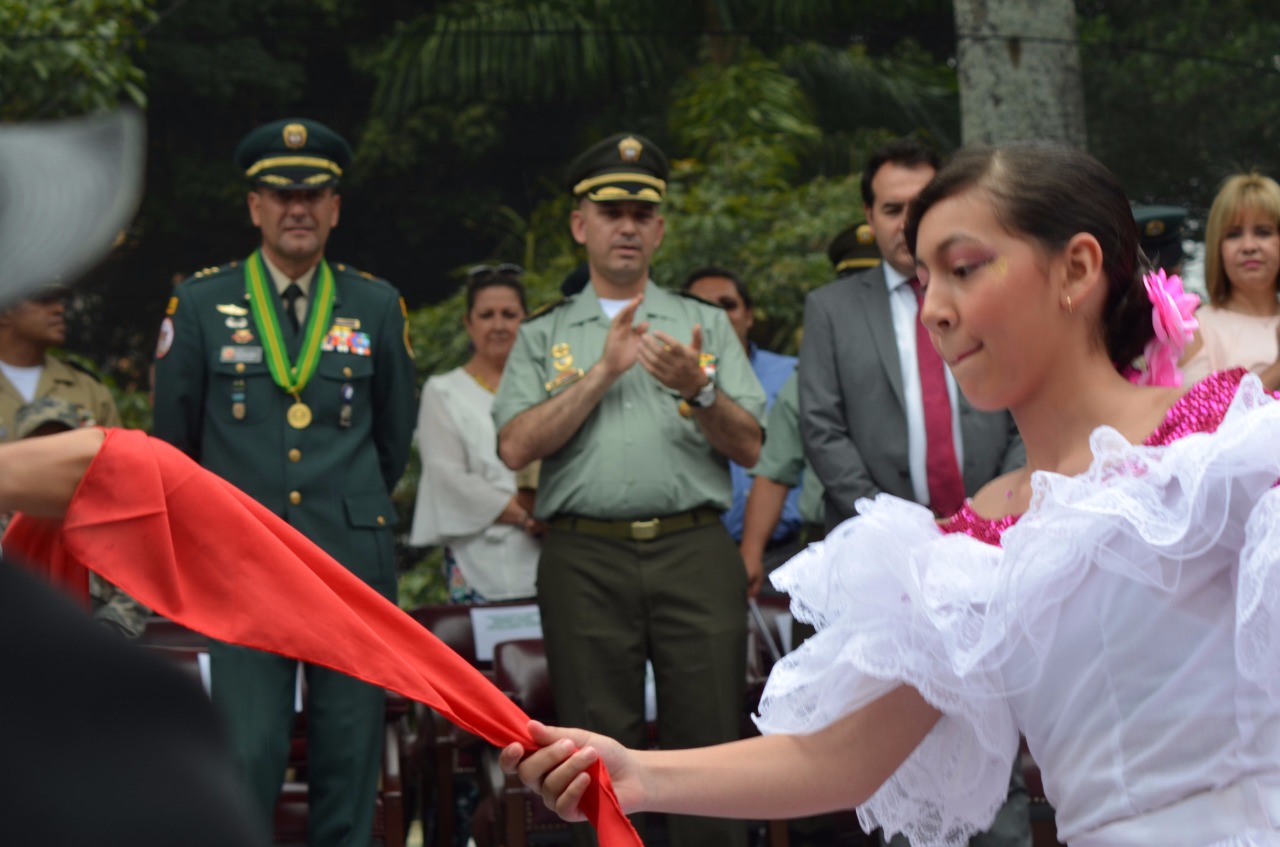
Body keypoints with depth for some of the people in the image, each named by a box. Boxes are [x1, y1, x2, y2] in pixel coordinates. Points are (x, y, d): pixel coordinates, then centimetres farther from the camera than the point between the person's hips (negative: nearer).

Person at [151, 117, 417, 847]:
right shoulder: (200, 303, 5)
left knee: (351, 755, 3)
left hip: (354, 560, 1)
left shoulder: (377, 306, 8)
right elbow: (175, 437, 13)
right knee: (249, 753, -8)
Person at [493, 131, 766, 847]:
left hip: (695, 552, 0)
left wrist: (697, 390, -12)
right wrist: (603, 371, -6)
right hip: (585, 559, 0)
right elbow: (516, 447, -1)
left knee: (710, 742, -5)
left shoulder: (707, 325, 16)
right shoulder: (544, 336, 15)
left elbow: (750, 448, 6)